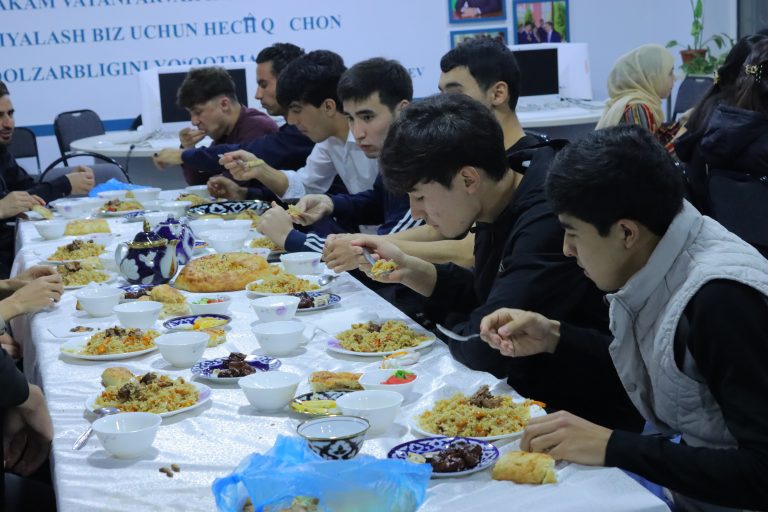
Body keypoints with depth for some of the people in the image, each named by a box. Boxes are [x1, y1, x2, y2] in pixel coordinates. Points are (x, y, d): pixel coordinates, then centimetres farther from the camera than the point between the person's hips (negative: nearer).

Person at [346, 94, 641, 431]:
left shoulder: (547, 224, -27)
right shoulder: (503, 212, 3)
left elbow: (485, 347, -29)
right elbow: (482, 294, 18)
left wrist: (450, 327, -7)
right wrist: (408, 270, 3)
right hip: (532, 396, 8)